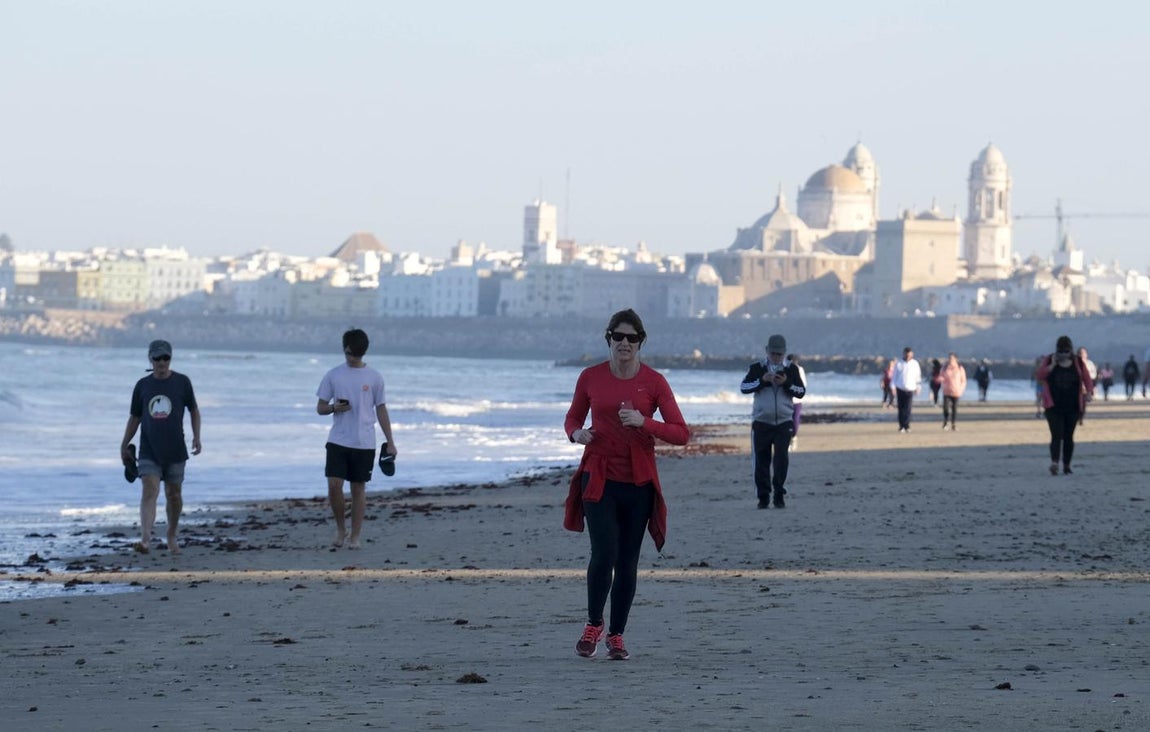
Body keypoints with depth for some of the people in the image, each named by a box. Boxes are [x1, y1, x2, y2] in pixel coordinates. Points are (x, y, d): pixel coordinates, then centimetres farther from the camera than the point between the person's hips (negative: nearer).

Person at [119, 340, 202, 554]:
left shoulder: (182, 382, 2)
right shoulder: (143, 385, 5)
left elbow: (194, 410, 11)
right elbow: (134, 418, 13)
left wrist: (197, 437, 0)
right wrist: (124, 445, 13)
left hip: (175, 450, 0)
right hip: (149, 451, 0)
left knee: (173, 494, 9)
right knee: (149, 491, -15)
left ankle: (172, 536, 30)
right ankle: (145, 540, -27)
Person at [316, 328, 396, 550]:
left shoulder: (374, 377, 3)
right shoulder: (333, 375, 4)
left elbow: (381, 410, 7)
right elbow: (320, 407, 8)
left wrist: (390, 442, 4)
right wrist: (334, 408, -15)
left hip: (364, 443, 0)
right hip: (338, 440, 0)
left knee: (359, 488, 2)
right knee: (334, 485, -10)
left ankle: (355, 536, 9)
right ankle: (340, 529, 10)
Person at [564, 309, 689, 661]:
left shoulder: (654, 381, -2)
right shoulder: (590, 377, 1)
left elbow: (681, 433, -4)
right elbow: (572, 419, 16)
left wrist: (643, 422, -19)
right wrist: (576, 433, -7)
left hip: (638, 482, 1)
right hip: (599, 477, -1)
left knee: (628, 562, 4)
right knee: (604, 553, -15)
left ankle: (616, 635, 17)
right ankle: (593, 625, 6)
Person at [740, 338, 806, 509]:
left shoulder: (791, 369, 5)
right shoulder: (757, 368, 3)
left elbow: (801, 392, 3)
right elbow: (743, 387, -5)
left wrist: (786, 383, -14)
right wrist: (762, 380, -18)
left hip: (784, 422, 0)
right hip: (761, 422, 0)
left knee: (781, 458, -12)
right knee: (761, 460, 1)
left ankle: (779, 495, -5)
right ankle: (763, 496, 9)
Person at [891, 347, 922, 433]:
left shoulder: (915, 364, 4)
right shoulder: (898, 364, 3)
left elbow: (918, 376, 12)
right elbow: (894, 376, 7)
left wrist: (918, 387, 10)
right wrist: (893, 388, 1)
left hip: (910, 389, 0)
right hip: (900, 389, 0)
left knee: (908, 409, -10)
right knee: (901, 409, 2)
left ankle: (906, 426, -10)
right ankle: (901, 426, 9)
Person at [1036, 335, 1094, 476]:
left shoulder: (1078, 363, 5)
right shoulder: (1049, 361, 3)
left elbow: (1087, 379, 3)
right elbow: (1040, 375, -9)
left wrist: (1088, 392, -14)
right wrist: (1053, 364, -17)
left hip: (1072, 407, 2)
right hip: (1054, 406, -2)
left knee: (1068, 436, 6)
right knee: (1057, 435, -15)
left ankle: (1066, 466, 15)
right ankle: (1054, 463, -25)